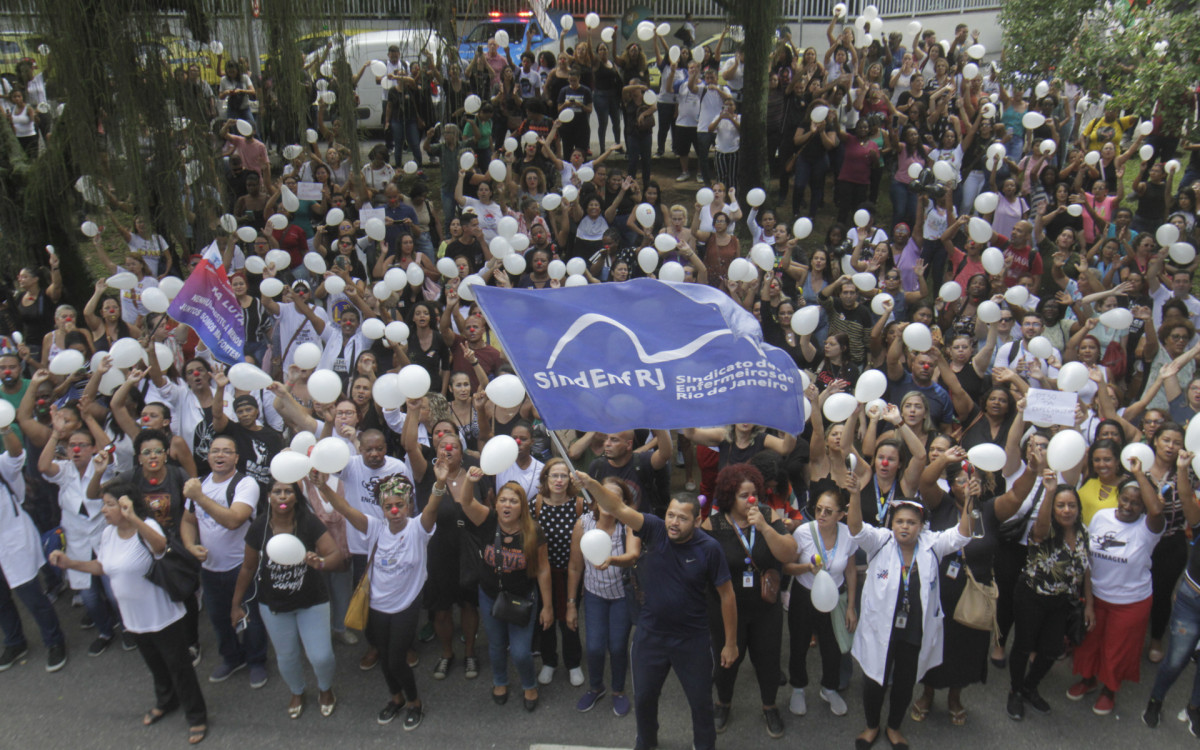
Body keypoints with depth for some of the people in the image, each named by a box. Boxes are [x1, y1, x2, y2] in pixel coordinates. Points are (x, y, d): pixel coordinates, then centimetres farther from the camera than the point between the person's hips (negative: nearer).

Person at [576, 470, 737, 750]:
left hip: (692, 640, -2)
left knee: (701, 701, 13)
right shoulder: (654, 530, -14)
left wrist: (731, 643, -5)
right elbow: (619, 509, -26)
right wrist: (592, 485, -45)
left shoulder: (709, 548, -17)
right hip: (650, 633, 2)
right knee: (644, 697, 19)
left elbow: (727, 595, -9)